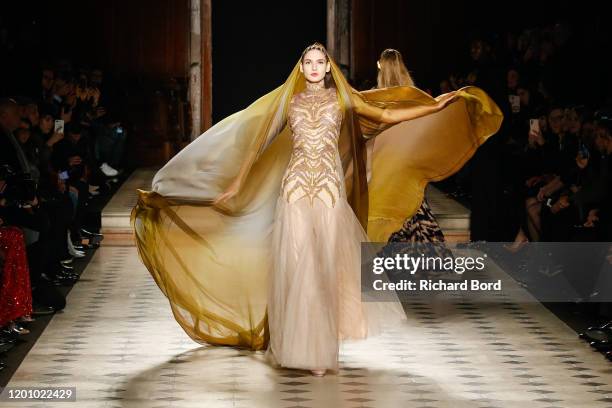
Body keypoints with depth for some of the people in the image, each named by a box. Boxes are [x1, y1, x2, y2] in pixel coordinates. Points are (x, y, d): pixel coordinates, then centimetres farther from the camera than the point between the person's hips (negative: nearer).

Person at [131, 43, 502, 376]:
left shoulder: (341, 99, 9)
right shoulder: (288, 101, 10)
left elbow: (387, 115, 9)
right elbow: (257, 143, 14)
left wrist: (435, 106, 5)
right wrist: (235, 186, 14)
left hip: (329, 189, -1)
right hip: (295, 189, 1)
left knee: (325, 266, -2)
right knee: (295, 266, -4)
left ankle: (320, 348, 5)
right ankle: (296, 345, 4)